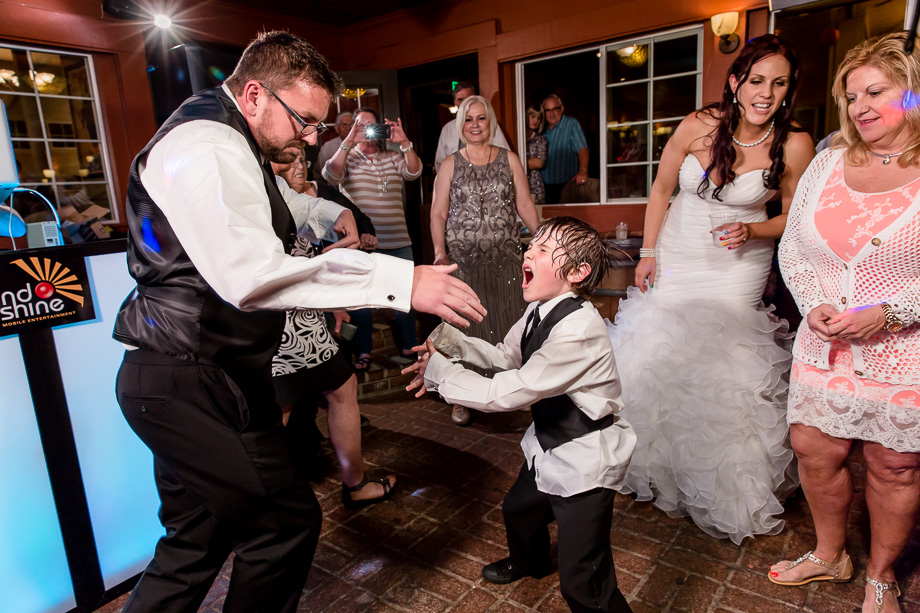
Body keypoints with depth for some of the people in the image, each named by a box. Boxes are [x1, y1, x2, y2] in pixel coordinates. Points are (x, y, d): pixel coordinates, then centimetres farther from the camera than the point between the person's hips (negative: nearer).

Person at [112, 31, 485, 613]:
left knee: (198, 541, 20)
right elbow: (252, 276, -35)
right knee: (287, 520, 1)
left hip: (189, 378, 10)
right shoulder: (209, 147, -19)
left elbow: (270, 200, 38)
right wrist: (401, 281, -36)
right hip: (193, 381, -10)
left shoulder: (231, 145, 17)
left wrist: (330, 212, 15)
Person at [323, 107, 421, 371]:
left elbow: (413, 172, -6)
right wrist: (349, 141, -23)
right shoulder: (347, 157, 6)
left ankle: (409, 347, 24)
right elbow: (331, 176, -15)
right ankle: (363, 352, 19)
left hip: (398, 241, 2)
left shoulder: (393, 157, 12)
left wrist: (404, 143, -20)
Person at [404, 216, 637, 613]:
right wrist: (450, 342, -5)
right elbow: (505, 356, 10)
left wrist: (438, 371, -19)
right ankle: (529, 562, 64)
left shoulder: (578, 331, -33)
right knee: (518, 509, 32)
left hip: (584, 464, -10)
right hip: (548, 445, 10)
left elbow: (503, 394, -30)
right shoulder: (541, 310, -5)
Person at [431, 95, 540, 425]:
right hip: (463, 259, -1)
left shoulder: (509, 160, 10)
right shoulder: (450, 165, 8)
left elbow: (525, 205, 6)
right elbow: (438, 214, 4)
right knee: (466, 326, 2)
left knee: (507, 323, 3)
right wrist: (440, 252, -9)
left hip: (505, 258, 1)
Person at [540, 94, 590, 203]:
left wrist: (583, 170, -29)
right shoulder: (542, 129, 13)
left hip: (566, 183, -3)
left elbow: (582, 149, -13)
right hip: (545, 185, 4)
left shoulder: (571, 124, 0)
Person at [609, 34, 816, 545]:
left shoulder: (794, 145, -12)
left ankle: (723, 488, 24)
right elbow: (661, 188, 2)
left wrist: (752, 232, -18)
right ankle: (654, 461, 36)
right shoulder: (698, 126, -11)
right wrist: (648, 252, -1)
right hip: (676, 255, 2)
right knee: (654, 354, 8)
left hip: (736, 268, -1)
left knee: (723, 368, -2)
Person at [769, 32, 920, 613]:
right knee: (815, 452, 11)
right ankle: (830, 555, 38)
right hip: (825, 347, 4)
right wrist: (814, 304, -7)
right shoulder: (830, 161, 7)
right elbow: (793, 246, 8)